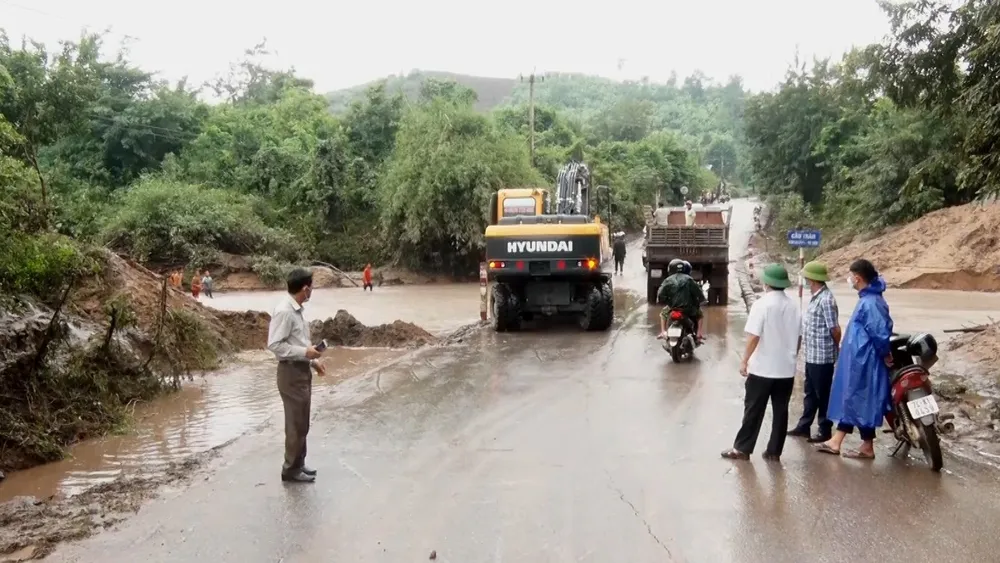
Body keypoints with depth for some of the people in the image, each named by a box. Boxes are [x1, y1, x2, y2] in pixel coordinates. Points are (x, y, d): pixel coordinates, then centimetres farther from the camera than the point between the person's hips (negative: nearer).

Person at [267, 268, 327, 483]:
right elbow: (274, 344, -23)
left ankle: (298, 464, 29)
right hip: (291, 372, -10)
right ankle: (291, 470, 12)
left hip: (301, 370, 10)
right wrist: (304, 352, -22)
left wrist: (311, 361, 14)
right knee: (297, 424, 0)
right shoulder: (284, 311, -20)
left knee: (301, 423, 17)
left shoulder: (296, 310, 9)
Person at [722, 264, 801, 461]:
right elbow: (798, 337, 10)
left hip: (762, 368, -5)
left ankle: (742, 449, 9)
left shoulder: (762, 304, -13)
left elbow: (754, 337, -16)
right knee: (780, 411, 9)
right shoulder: (793, 306, 3)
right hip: (786, 368, 5)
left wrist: (744, 361, -7)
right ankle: (774, 451, 14)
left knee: (753, 410, 3)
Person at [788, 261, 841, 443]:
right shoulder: (816, 297, 10)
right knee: (810, 393, 18)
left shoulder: (825, 299, -20)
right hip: (812, 354, 9)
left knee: (823, 395, 3)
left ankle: (825, 431, 14)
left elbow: (835, 329, -18)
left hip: (822, 356, -9)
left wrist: (836, 349, -4)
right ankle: (803, 426, 28)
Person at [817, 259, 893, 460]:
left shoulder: (871, 302, -22)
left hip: (864, 361, -11)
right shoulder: (867, 298, 10)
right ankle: (836, 442, 21)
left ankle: (867, 448, 13)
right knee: (850, 399, 14)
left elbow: (881, 331, -25)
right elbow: (881, 328, 17)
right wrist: (884, 353, 19)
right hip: (857, 360, 11)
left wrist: (885, 355, -12)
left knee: (860, 402, 0)